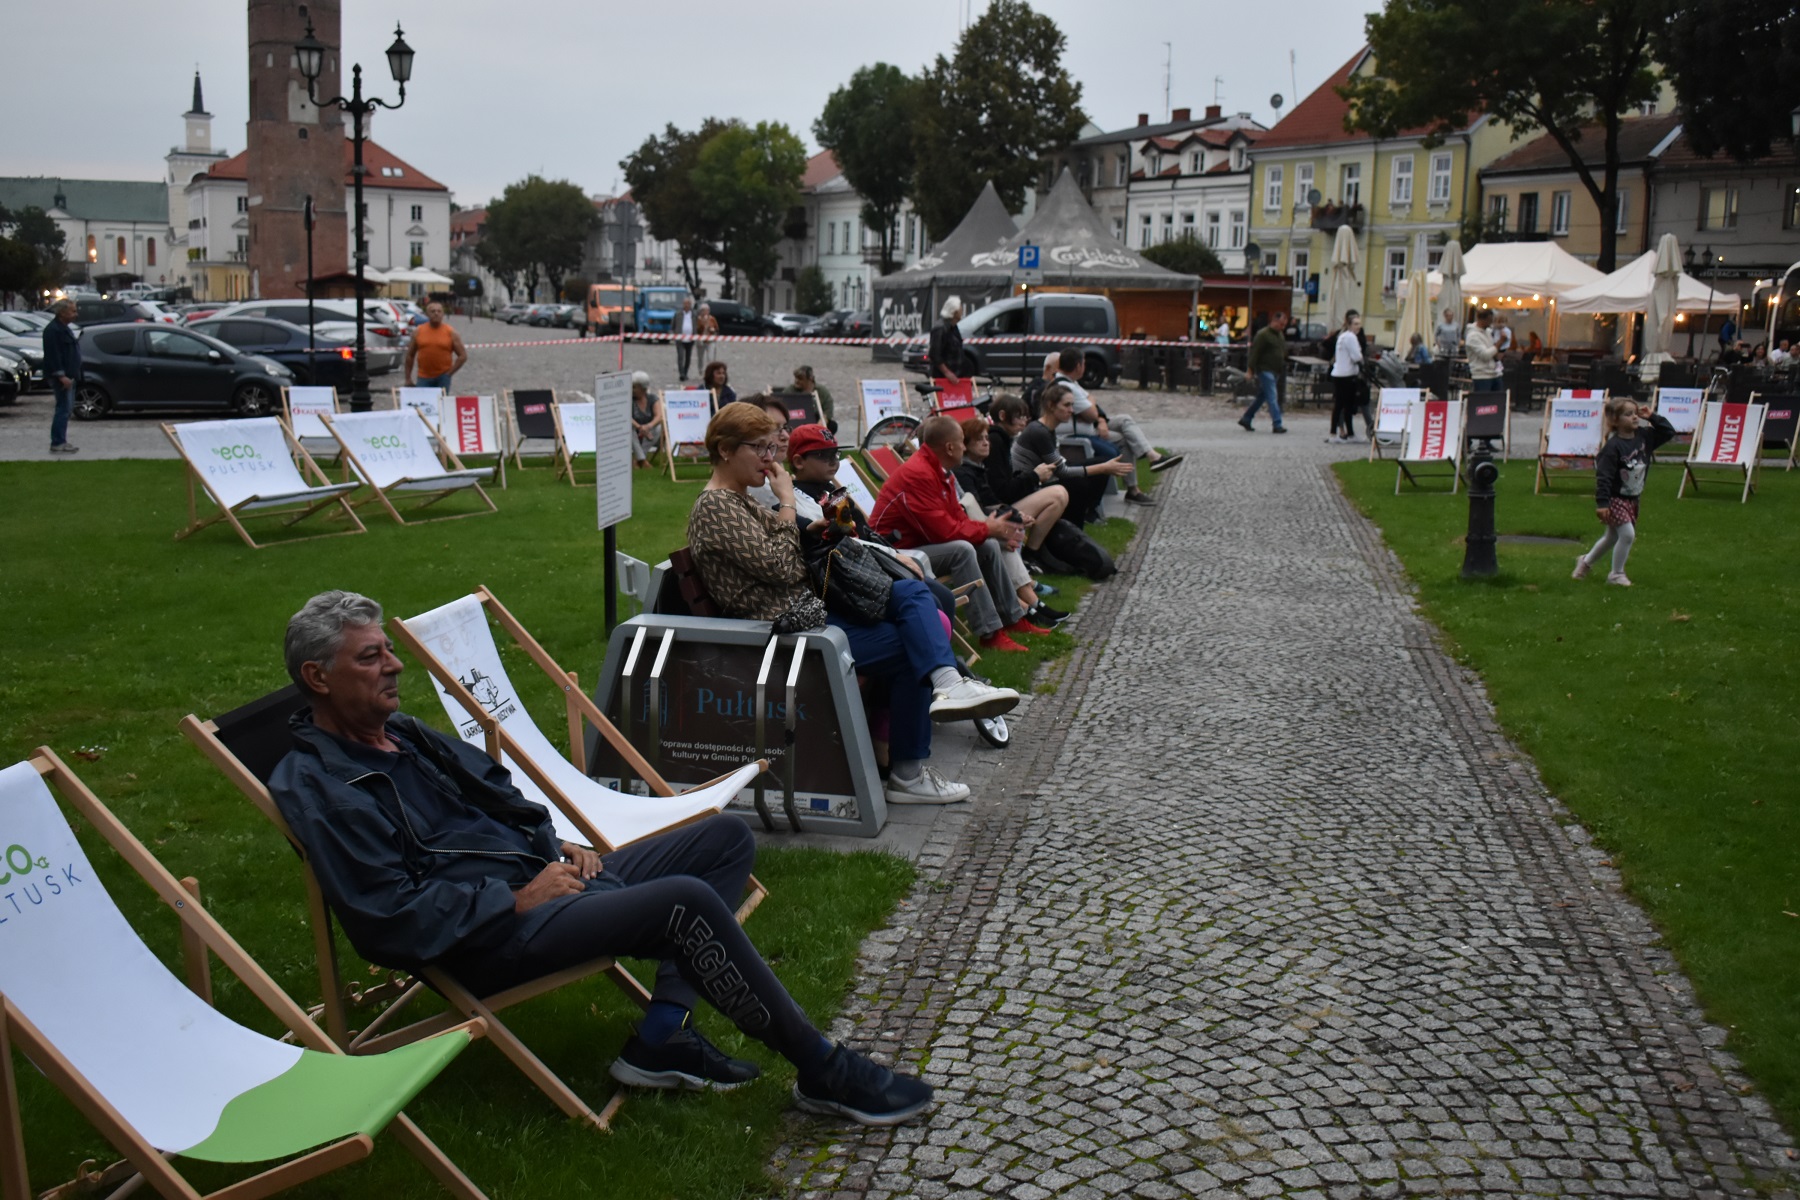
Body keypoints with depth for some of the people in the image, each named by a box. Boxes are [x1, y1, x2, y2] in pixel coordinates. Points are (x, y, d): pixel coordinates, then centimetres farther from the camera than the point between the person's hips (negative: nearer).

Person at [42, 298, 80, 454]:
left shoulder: (64, 328, 18)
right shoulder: (53, 330, -15)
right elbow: (53, 355, -21)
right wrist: (61, 376, -26)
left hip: (68, 375, 11)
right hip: (61, 376, -11)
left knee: (66, 408, 13)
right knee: (64, 408, -11)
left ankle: (61, 441, 19)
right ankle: (57, 444, -9)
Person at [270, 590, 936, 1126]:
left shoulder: (402, 734, 19)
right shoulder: (315, 786, -10)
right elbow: (393, 918, -19)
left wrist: (561, 847, 7)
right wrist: (517, 901, -16)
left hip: (541, 879, 10)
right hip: (489, 940, -10)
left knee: (727, 837, 3)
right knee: (686, 902, -28)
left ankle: (661, 1035, -11)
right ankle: (825, 1072, -15)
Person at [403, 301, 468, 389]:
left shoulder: (451, 333, 1)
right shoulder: (418, 332, 5)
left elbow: (463, 356, 1)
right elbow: (410, 356, 10)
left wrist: (449, 373, -6)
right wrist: (408, 379, 6)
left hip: (443, 378, -1)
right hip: (424, 378, 1)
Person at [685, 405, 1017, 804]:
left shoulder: (739, 501, 17)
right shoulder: (715, 506, -15)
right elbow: (777, 567, -21)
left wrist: (815, 529, 3)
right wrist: (787, 502, -12)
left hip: (808, 603, 10)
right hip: (785, 625, -10)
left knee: (913, 592, -2)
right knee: (908, 650, -8)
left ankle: (947, 683, -20)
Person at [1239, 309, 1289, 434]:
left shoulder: (1280, 335, 16)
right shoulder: (1263, 334, -11)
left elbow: (1284, 352, 25)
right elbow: (1254, 352, -13)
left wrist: (1283, 368, 20)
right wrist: (1251, 370, -16)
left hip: (1275, 371, 9)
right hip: (1265, 370, -9)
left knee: (1261, 397, 13)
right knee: (1272, 397, -12)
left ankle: (1246, 419, 23)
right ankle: (1277, 425, -14)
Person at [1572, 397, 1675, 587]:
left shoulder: (1644, 436, -2)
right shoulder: (1613, 446, -23)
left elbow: (1669, 432, 8)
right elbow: (1603, 476, -24)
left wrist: (1652, 417, -6)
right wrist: (1601, 503, -26)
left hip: (1632, 499, 8)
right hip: (1615, 499, -8)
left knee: (1612, 537, 20)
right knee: (1627, 534, -15)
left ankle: (1586, 561, 42)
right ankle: (1616, 574, 3)